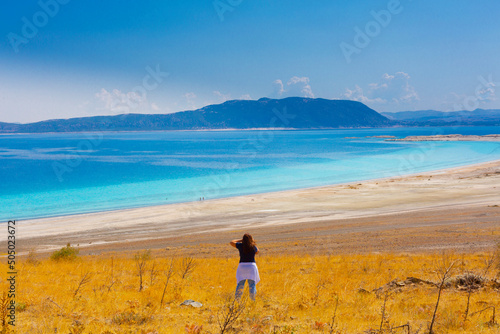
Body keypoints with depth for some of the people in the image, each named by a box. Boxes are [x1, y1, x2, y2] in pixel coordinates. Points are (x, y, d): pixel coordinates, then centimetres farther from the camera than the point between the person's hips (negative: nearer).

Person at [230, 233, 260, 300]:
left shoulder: (240, 245, -1)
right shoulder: (253, 247, 0)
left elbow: (231, 243, 16)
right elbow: (257, 252, 24)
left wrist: (240, 240, 22)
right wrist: (253, 242, 20)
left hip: (242, 266, 1)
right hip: (251, 266, -1)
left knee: (240, 285, 5)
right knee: (252, 285, 0)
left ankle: (237, 300, -1)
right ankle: (253, 300, -9)